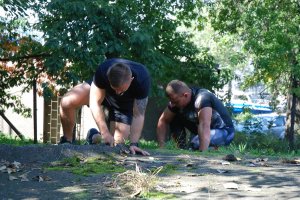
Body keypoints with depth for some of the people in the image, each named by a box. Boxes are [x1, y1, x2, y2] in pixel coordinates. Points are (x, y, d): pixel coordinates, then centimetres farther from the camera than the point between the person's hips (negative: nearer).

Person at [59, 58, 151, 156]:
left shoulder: (142, 80, -39)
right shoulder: (103, 71, -39)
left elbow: (138, 115, -32)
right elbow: (95, 103, -33)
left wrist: (134, 144, -38)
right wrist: (105, 133, -38)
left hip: (123, 103, 0)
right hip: (100, 90, 0)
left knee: (117, 142, -13)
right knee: (66, 102, -24)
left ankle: (95, 137, 20)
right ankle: (66, 141, -1)